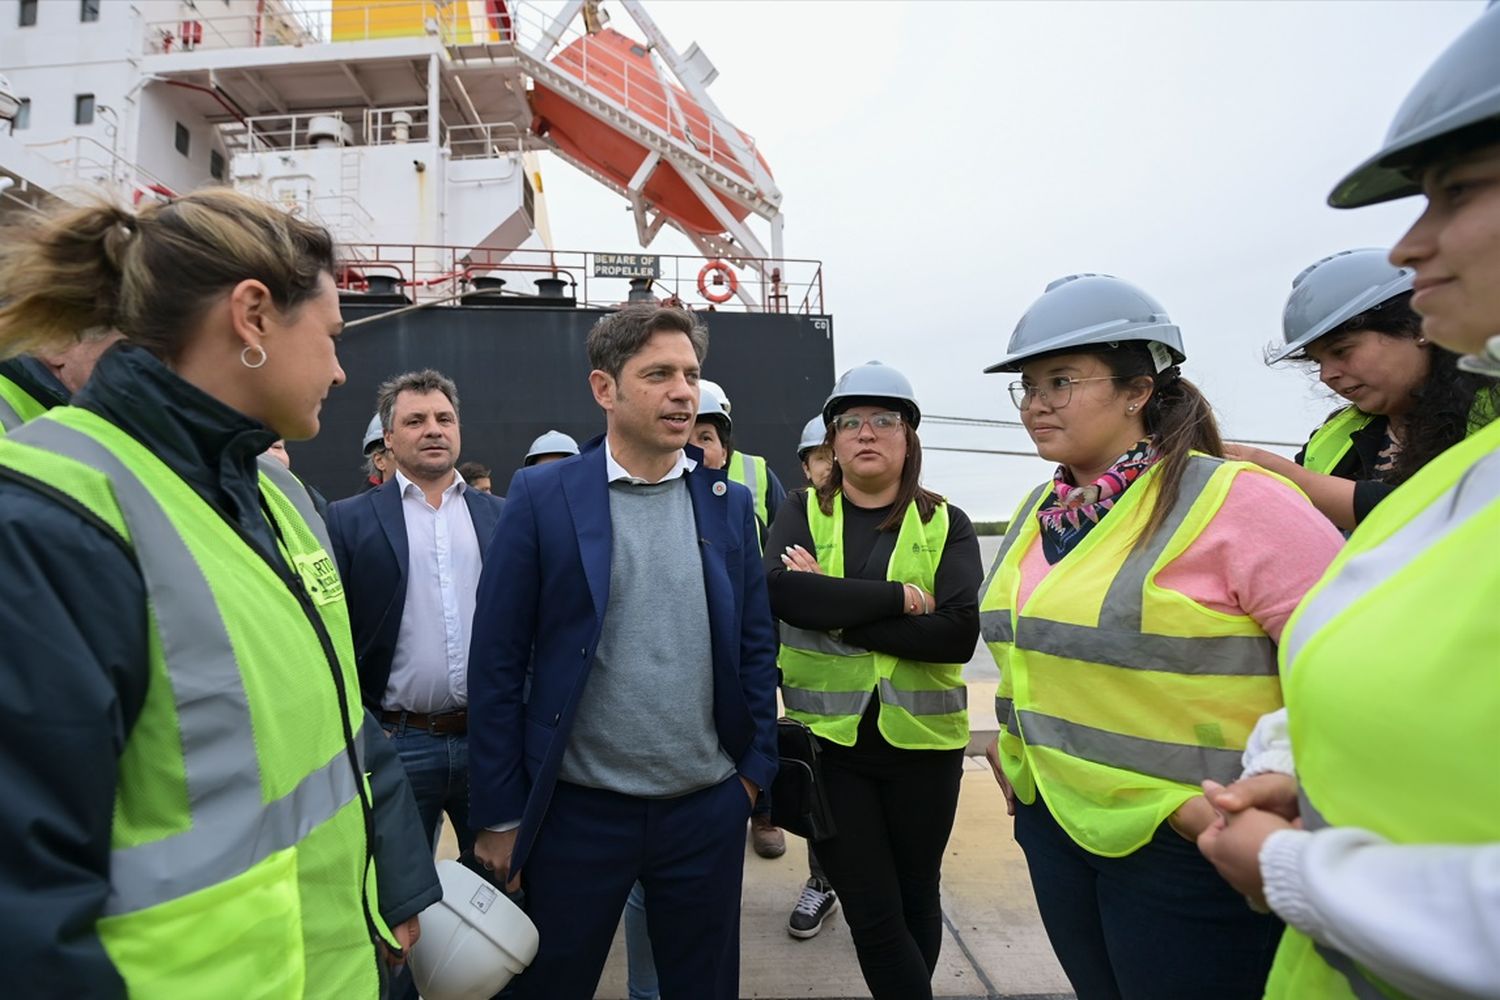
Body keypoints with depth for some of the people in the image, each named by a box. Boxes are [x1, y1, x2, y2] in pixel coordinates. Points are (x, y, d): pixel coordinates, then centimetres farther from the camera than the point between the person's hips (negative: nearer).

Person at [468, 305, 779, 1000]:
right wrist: (499, 814, -5)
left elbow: (756, 647, 6)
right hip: (576, 812, -2)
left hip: (708, 810, 3)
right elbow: (497, 663, -7)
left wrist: (755, 768, 4)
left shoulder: (731, 503, 2)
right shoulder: (541, 496, -8)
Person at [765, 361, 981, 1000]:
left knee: (916, 900, 20)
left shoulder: (945, 523, -1)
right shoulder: (803, 513, 0)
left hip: (921, 740, 2)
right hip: (828, 739, -1)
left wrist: (837, 611, -19)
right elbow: (780, 590, -20)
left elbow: (959, 633, -15)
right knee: (873, 915, 5)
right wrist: (896, 597, -21)